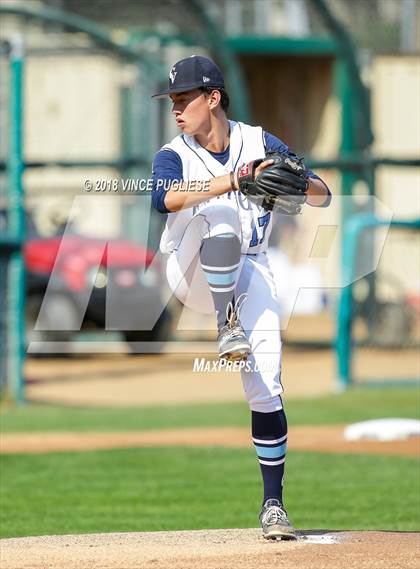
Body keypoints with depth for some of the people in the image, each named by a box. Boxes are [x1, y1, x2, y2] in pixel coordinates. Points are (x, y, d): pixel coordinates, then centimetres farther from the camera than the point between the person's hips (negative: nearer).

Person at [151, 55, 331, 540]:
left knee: (265, 389, -12)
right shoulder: (174, 155, -4)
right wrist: (233, 180, -40)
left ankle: (272, 503, -3)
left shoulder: (259, 144, 2)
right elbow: (163, 198, -28)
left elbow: (322, 198, 0)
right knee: (219, 213, -32)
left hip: (249, 272, 1)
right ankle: (227, 327, -30)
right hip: (193, 275, -1)